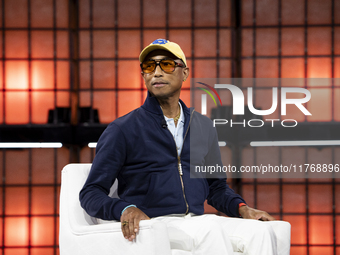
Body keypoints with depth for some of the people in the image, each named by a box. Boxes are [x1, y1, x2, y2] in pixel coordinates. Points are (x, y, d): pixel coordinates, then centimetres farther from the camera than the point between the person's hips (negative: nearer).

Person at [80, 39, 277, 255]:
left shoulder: (204, 127, 20)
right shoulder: (123, 130, 4)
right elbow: (91, 192, 0)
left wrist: (242, 208, 6)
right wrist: (125, 209, -22)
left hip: (197, 221, 5)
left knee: (260, 231, -24)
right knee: (209, 229, -35)